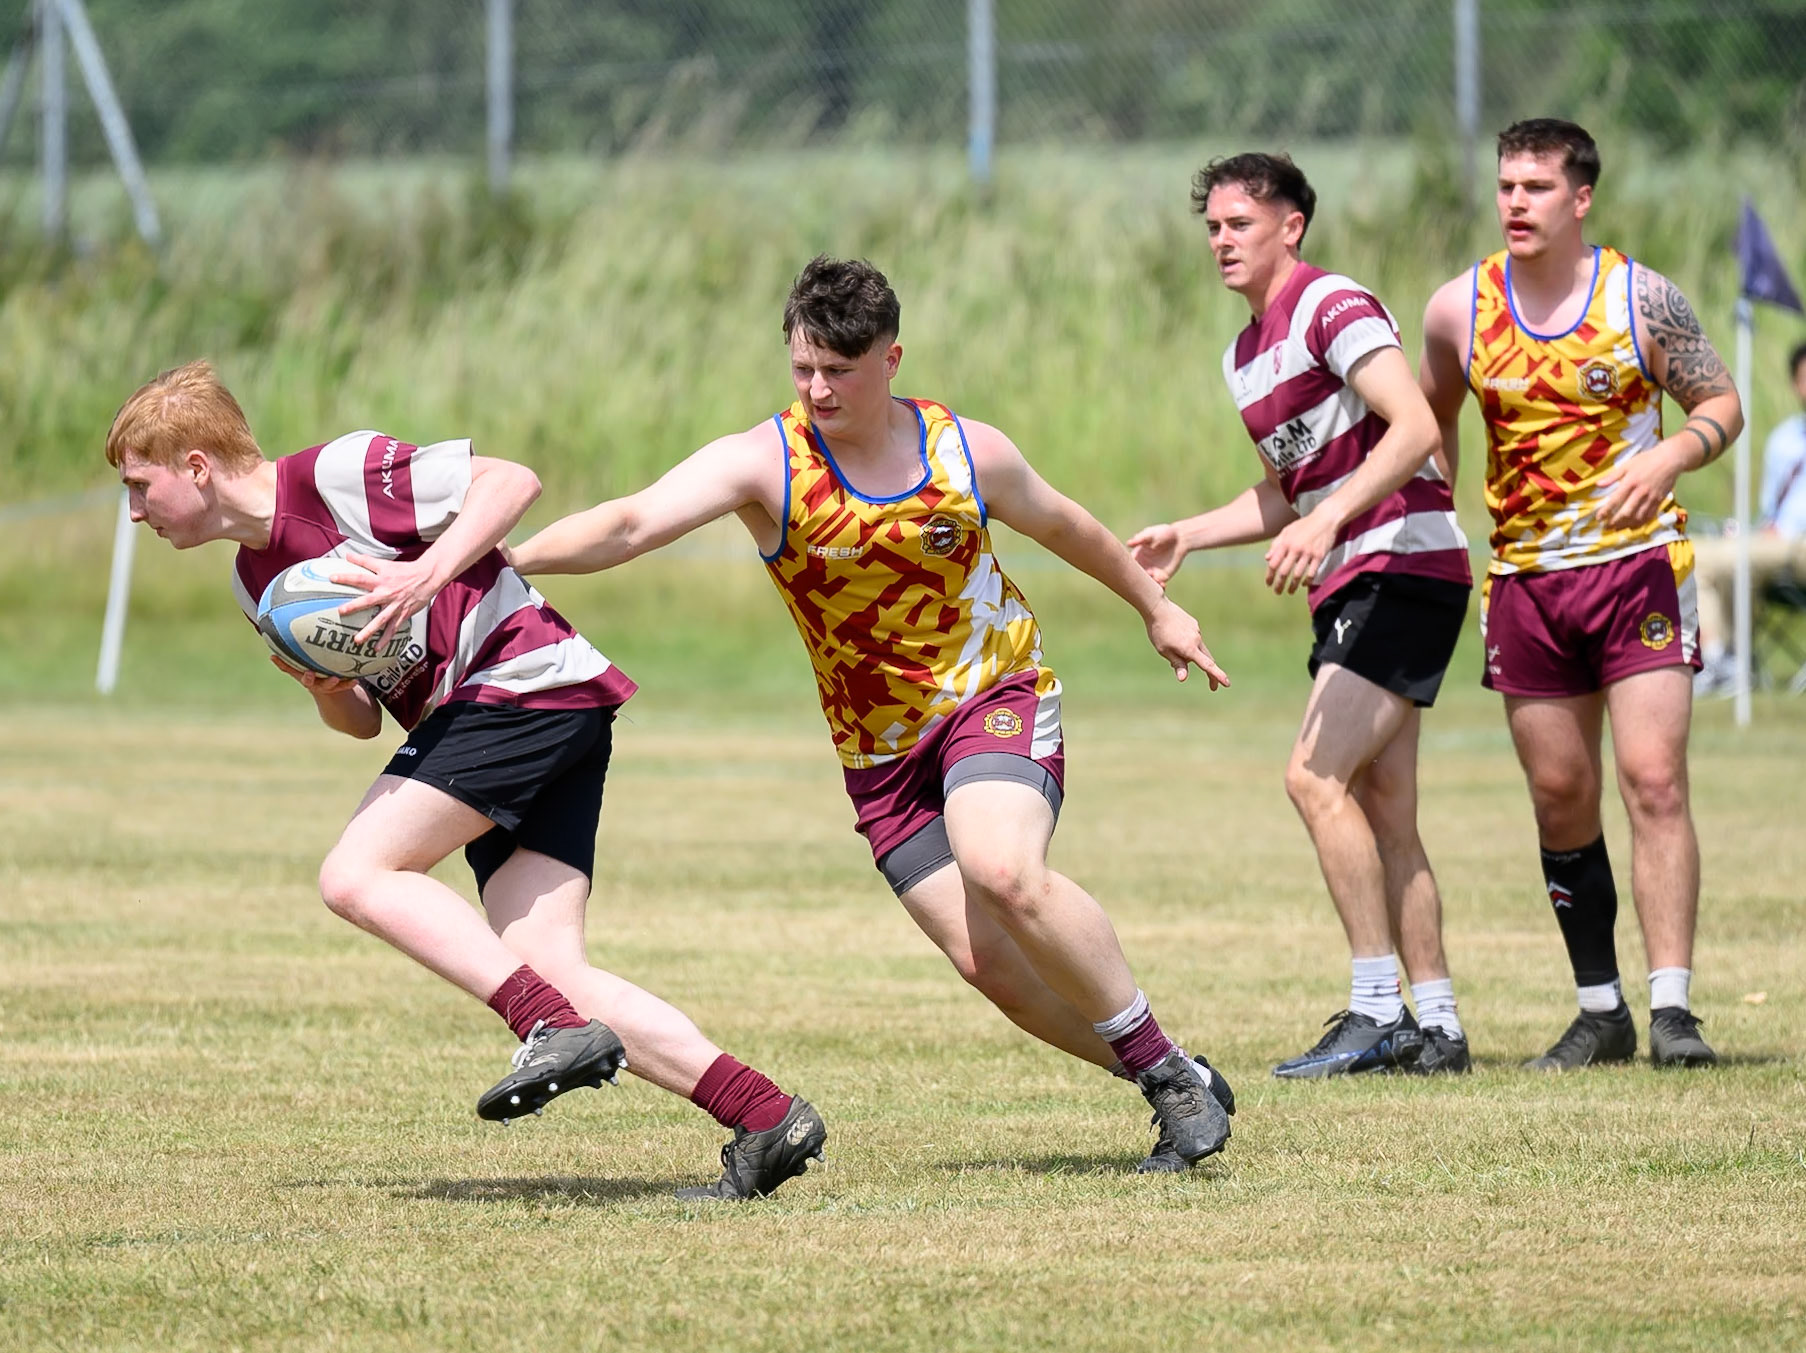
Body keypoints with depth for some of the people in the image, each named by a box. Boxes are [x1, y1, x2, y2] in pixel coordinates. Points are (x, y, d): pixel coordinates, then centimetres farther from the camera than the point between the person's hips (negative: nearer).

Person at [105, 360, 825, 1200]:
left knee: (355, 876, -16)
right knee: (546, 969, -5)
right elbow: (364, 720, 23)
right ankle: (765, 1117, -12)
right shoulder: (254, 580, 20)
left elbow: (511, 480, -9)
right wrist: (325, 690, 1)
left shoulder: (335, 474, -7)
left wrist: (427, 574, -20)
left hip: (524, 681, -9)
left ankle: (559, 1032, -26)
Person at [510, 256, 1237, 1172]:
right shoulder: (765, 463, -12)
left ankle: (1173, 1074, -16)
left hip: (997, 695, -2)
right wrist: (505, 556, -40)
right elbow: (634, 523, -25)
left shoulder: (969, 453, -6)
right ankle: (1178, 1096, 8)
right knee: (986, 959, -10)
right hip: (880, 751, 2)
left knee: (1002, 873, -30)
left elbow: (1063, 525, 14)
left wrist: (1155, 608, 28)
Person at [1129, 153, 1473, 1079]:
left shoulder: (1332, 307, -11)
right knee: (1383, 811, 6)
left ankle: (1378, 1015, -15)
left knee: (1316, 777, -16)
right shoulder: (1244, 356, 18)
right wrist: (1186, 536, 17)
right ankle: (1437, 1027, 9)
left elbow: (1415, 428, -23)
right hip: (1349, 587, 10)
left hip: (1402, 566, -10)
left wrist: (1325, 522, -31)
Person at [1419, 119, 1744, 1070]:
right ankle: (1600, 1012, 15)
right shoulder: (1459, 310, 2)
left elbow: (1722, 403, 2)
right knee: (1561, 800, 5)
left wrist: (1669, 455, -18)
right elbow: (1434, 419, 18)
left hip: (1637, 564, -3)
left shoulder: (1641, 297, -6)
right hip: (1523, 579, 3)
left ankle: (1671, 1005, -14)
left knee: (1654, 782, -13)